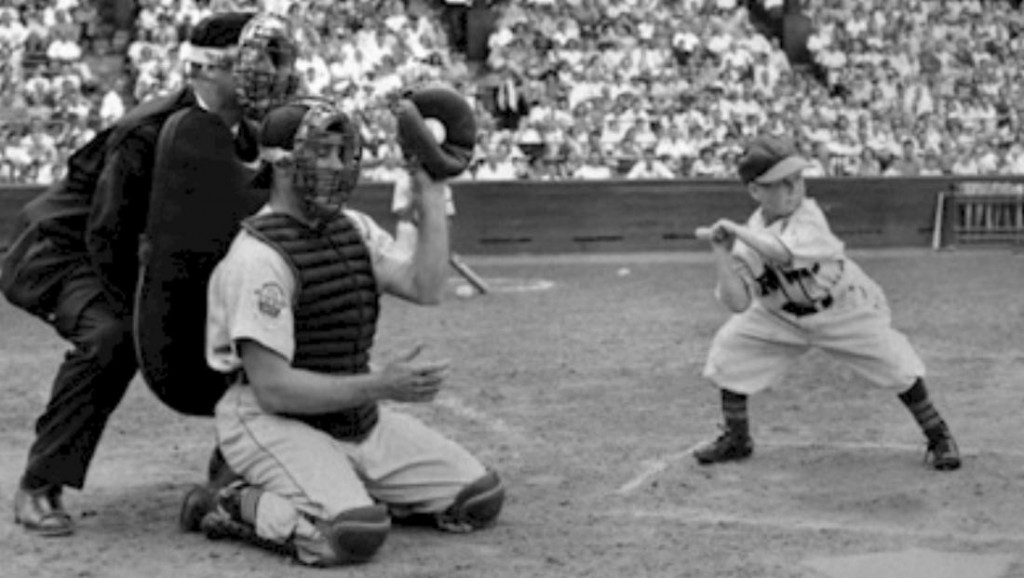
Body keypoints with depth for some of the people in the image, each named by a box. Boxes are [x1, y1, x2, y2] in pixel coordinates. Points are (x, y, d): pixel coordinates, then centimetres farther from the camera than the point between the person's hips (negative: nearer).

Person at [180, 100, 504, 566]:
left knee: (480, 499, 1)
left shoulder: (354, 228, 9)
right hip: (273, 424, -8)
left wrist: (431, 196, -8)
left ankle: (345, 494, 13)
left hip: (358, 418, 8)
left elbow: (424, 288, -8)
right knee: (352, 535, -33)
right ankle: (229, 507, -9)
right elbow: (273, 389, -23)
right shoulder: (258, 255, -18)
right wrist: (378, 385, -26)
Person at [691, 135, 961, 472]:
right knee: (729, 348, -4)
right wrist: (721, 254, -27)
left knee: (896, 365, -14)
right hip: (782, 318, 4)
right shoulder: (749, 238, -16)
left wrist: (737, 230, -36)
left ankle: (938, 436, 7)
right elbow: (737, 302, -20)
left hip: (846, 310, -4)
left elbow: (781, 253, -47)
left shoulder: (807, 214, -27)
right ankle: (736, 439, 14)